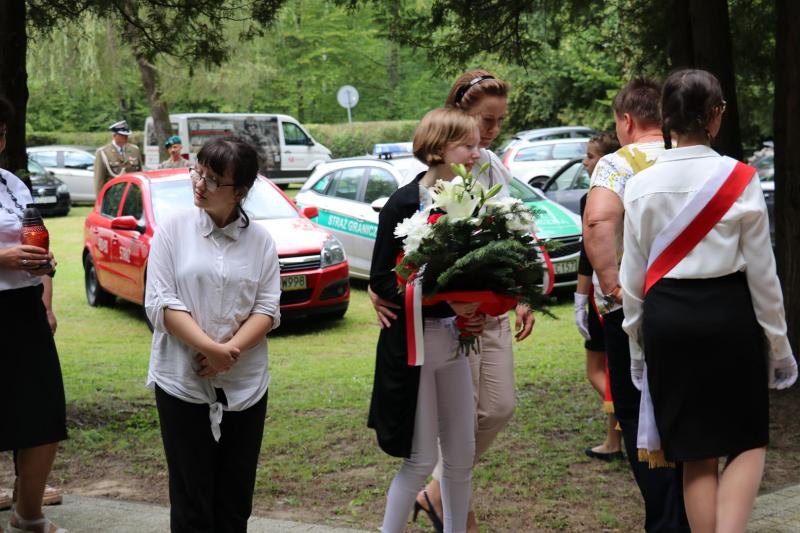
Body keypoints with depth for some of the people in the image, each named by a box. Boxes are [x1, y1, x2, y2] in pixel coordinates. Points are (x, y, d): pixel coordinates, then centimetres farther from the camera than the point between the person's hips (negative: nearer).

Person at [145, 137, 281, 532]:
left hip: (245, 385, 2)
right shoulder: (173, 229, -2)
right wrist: (210, 347, -18)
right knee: (191, 499, 4)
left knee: (236, 499, 10)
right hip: (183, 381, -2)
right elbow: (161, 303, -7)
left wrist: (230, 350, -17)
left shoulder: (260, 240, 3)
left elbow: (268, 308, -1)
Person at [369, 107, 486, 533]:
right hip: (412, 343, -6)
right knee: (421, 459, 0)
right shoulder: (404, 204, -14)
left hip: (455, 339, 6)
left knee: (462, 454, 11)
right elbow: (381, 281, -16)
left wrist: (474, 312, -4)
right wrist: (445, 301, -23)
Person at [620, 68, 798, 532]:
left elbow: (633, 274, 3)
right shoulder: (741, 179, -7)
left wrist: (637, 341, 15)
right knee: (747, 442, 12)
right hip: (728, 314, -2)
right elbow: (762, 272, -3)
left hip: (666, 318, 2)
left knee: (696, 452, 12)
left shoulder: (641, 184, -2)